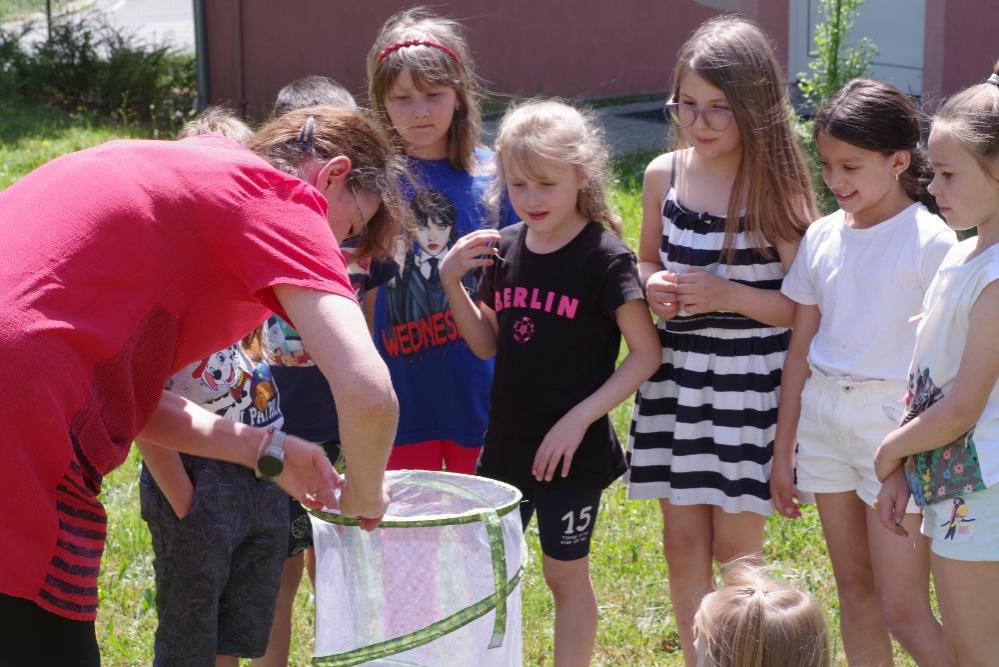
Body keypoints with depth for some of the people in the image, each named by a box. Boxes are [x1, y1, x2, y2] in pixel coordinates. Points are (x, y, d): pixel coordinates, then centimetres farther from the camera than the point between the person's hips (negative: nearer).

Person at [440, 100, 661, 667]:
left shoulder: (603, 257, -15)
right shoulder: (502, 248, 2)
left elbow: (646, 353, -13)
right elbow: (487, 345, 10)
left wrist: (580, 417, -18)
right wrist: (452, 284, -5)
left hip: (572, 450, -5)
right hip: (506, 443, 5)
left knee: (566, 575, 7)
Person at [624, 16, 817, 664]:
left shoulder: (777, 186, -11)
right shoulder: (664, 175, 1)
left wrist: (727, 296, -21)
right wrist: (652, 287, -5)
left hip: (752, 383, -4)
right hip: (678, 374, 4)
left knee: (735, 547, 4)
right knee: (683, 541, 10)